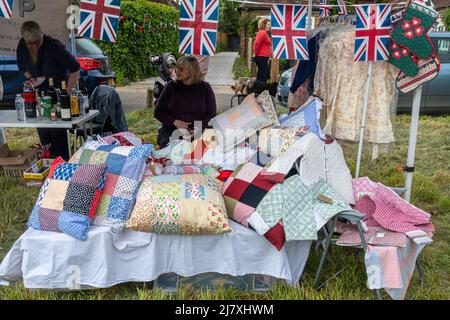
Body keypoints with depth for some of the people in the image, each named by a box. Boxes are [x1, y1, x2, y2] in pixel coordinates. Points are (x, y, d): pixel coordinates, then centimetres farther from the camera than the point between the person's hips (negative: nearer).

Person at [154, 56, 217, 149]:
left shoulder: (205, 88, 6)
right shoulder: (171, 86, 8)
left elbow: (211, 115, 3)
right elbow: (158, 112, 9)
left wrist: (198, 130, -15)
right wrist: (174, 121, -10)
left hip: (197, 133, 0)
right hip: (170, 130, 0)